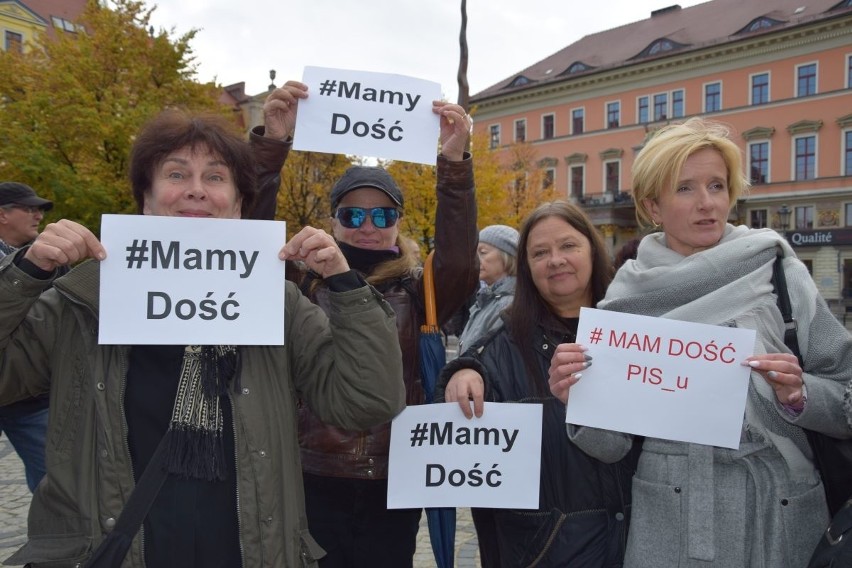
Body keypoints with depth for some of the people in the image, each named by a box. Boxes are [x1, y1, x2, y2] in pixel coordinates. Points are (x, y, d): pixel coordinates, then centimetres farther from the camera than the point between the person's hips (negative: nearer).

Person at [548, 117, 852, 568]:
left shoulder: (780, 274, -5)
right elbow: (612, 445, -4)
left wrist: (797, 395, -19)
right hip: (668, 522, 0)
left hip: (780, 514, 1)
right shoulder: (629, 296, -4)